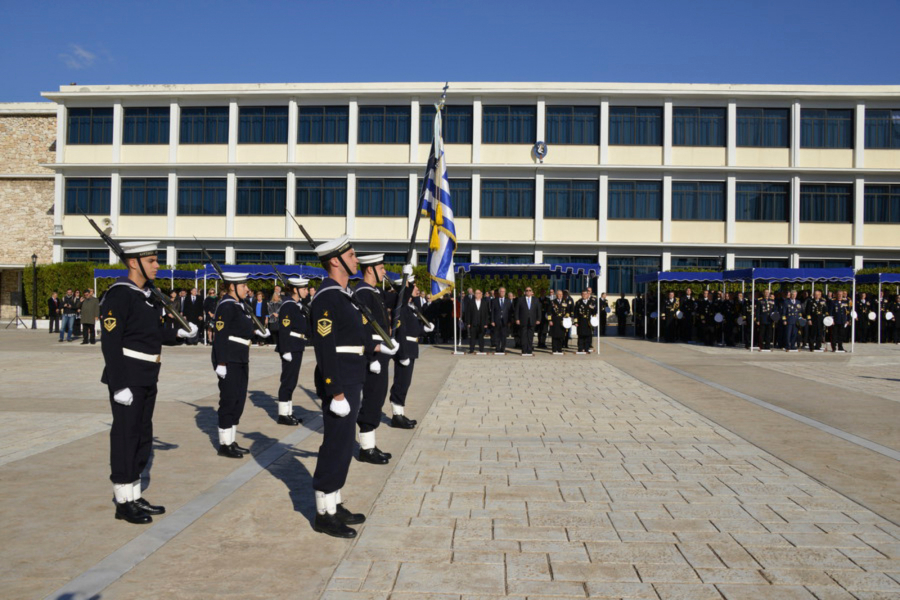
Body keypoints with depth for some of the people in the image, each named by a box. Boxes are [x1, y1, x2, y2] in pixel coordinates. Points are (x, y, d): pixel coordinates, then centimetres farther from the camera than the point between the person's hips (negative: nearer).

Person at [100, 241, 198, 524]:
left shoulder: (147, 294, 12)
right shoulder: (119, 294, -14)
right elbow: (110, 342, -19)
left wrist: (179, 331, 2)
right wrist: (119, 384, -22)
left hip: (147, 379, 9)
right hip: (128, 378, -9)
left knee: (143, 437, 14)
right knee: (125, 437, 0)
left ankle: (135, 496, 26)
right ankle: (123, 503, 11)